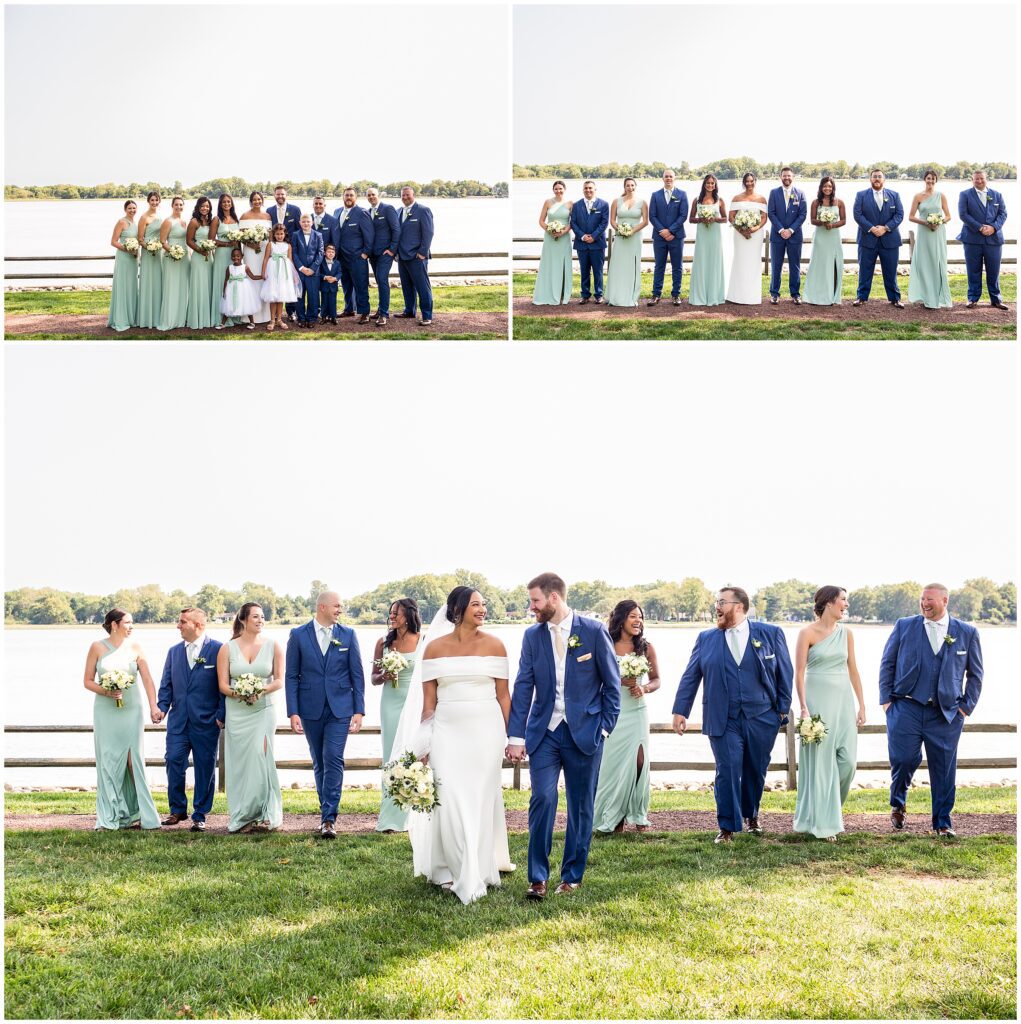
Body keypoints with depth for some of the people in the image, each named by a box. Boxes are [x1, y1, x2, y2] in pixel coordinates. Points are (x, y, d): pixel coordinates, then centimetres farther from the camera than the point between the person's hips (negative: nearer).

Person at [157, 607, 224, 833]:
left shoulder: (217, 650, -4)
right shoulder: (174, 651, 12)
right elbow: (166, 684, 13)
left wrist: (221, 714, -9)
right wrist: (162, 707, -2)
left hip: (206, 721, -4)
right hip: (178, 720, 4)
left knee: (205, 768, 2)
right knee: (174, 762, -2)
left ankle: (200, 816, 10)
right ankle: (177, 811, 14)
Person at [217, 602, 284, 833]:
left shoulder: (273, 646, 4)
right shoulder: (227, 649, 4)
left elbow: (280, 680, 3)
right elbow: (222, 685, 2)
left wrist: (261, 690, -16)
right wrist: (239, 693, -19)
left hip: (264, 710, -1)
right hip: (237, 712, 1)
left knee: (260, 758, -12)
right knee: (239, 763, 2)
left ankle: (264, 814, -6)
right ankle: (242, 816, 8)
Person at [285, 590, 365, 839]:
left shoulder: (348, 634, 4)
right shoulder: (298, 635, 1)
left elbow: (357, 675, 4)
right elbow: (292, 676, 1)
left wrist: (359, 711, -2)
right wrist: (293, 712, -6)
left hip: (340, 708, -1)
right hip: (311, 710, 1)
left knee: (334, 760, -11)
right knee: (319, 763, 9)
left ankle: (328, 818, -11)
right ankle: (327, 813, 20)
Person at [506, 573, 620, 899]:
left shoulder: (594, 631, -5)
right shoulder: (532, 635, 3)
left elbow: (612, 683, 1)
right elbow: (523, 686, 2)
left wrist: (605, 727, -3)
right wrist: (516, 736, -2)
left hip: (584, 732, -1)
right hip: (544, 732, 1)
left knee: (581, 807, 6)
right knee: (542, 798, -9)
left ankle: (572, 876, 19)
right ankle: (537, 877, -1)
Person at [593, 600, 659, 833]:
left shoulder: (646, 648, 5)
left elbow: (656, 680, 10)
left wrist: (644, 688, -11)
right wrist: (619, 681, -18)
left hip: (636, 712, 1)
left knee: (638, 761, -11)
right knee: (613, 763, 1)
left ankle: (637, 814, 6)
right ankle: (614, 817, 15)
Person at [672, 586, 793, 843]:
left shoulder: (770, 634, 2)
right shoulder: (706, 639, 5)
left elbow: (784, 674, 5)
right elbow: (690, 677, 5)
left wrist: (783, 708, 1)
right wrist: (680, 711, 0)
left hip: (761, 717, 0)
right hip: (723, 720, 0)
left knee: (756, 771, 11)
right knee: (727, 772, -4)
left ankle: (751, 815, 35)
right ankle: (727, 827, 6)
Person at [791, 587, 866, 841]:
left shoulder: (846, 633, 9)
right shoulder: (808, 633, -6)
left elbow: (853, 669, 12)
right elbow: (799, 672, -8)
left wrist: (861, 704, 9)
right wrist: (804, 708, -15)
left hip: (843, 700, 5)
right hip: (818, 699, -5)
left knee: (848, 759, -1)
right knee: (821, 760, -1)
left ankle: (830, 806, 25)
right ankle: (823, 822, 7)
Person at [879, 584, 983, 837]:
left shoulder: (967, 633, 6)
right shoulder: (904, 626, 5)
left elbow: (975, 673, 12)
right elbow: (887, 664, 8)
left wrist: (966, 706, 3)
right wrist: (886, 699, 1)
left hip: (946, 713, 1)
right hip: (906, 708, -1)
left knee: (944, 769, 3)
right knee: (904, 759, -9)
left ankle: (942, 822, 16)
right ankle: (897, 804, 20)